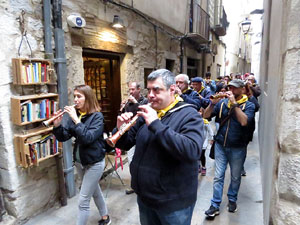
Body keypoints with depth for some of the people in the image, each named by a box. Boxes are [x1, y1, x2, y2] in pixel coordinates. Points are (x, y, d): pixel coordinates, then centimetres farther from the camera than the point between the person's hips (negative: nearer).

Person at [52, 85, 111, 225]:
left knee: (83, 201, -1)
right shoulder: (75, 114, -1)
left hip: (94, 163, -7)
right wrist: (57, 125, -21)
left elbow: (88, 138, -29)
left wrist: (76, 120, -31)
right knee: (95, 191, 24)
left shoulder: (97, 116, -16)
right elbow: (63, 137, -4)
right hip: (79, 161, 7)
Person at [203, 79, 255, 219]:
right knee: (218, 176, 5)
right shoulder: (222, 102, 2)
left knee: (235, 177, 15)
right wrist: (213, 103, -18)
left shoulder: (248, 105, -4)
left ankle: (232, 200, 37)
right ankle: (215, 205, 14)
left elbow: (244, 121, -23)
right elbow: (205, 116, -4)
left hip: (238, 148, -1)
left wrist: (234, 103, -23)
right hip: (220, 145, 2)